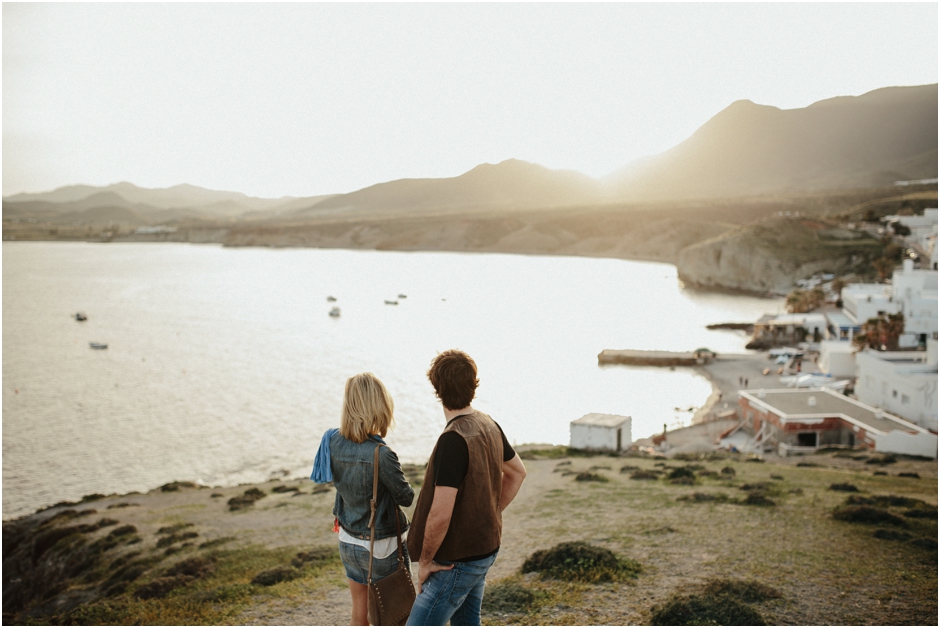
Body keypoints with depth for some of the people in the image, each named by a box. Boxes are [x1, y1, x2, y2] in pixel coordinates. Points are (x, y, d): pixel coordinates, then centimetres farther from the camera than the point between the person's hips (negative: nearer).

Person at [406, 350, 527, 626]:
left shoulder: (453, 440, -26)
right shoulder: (489, 426, 0)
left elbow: (440, 514, -28)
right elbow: (517, 472, 17)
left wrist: (425, 561, -13)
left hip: (458, 560, -9)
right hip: (486, 548, 9)